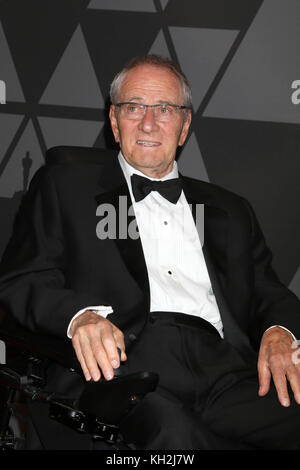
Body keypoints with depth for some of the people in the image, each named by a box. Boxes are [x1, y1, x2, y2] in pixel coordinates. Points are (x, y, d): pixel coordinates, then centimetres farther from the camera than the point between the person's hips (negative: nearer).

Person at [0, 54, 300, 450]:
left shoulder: (230, 211, 30)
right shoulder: (63, 189, 19)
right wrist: (78, 315, -15)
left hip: (223, 367, 4)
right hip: (121, 363, -3)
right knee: (169, 429, -39)